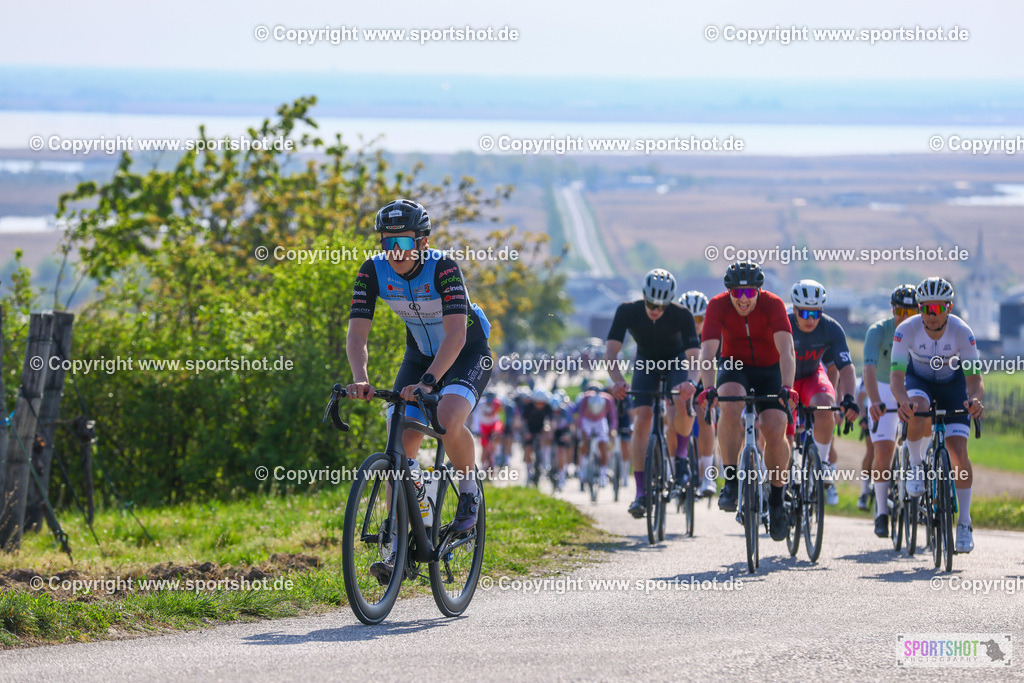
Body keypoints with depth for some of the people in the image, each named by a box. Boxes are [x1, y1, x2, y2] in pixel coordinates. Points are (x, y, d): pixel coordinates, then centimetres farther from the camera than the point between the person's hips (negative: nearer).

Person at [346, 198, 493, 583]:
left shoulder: (443, 269, -30)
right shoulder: (373, 272, -17)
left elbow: (455, 334, -39)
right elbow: (357, 333, -22)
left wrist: (428, 381, -52)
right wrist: (360, 380, -40)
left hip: (468, 353, -5)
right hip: (420, 353, 5)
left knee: (448, 420, -33)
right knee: (402, 443, -10)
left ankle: (469, 493, -5)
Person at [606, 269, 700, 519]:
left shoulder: (682, 315, -29)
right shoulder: (628, 311, -26)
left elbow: (693, 354, -38)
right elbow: (611, 350, -33)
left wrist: (691, 380, -58)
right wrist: (617, 380, -51)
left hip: (676, 362, -1)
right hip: (646, 364, 1)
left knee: (682, 403, -31)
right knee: (642, 420, -17)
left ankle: (679, 459, -3)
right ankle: (641, 491, -16)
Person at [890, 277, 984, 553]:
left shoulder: (962, 333, -29)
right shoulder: (907, 330, -29)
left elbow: (974, 377, -30)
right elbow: (896, 375, -34)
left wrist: (974, 398, -54)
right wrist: (903, 401, -55)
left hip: (952, 383, 0)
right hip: (919, 380, 0)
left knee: (958, 450, -14)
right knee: (917, 409, -37)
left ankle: (964, 523, -5)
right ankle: (916, 467, -12)